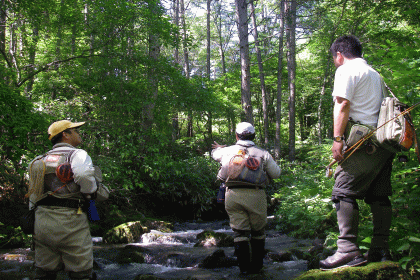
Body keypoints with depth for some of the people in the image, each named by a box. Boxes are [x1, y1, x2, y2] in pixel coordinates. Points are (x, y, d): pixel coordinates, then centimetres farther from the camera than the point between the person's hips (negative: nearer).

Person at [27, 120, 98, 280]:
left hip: (42, 221, 7)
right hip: (70, 219, -6)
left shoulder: (40, 160, 21)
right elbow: (83, 175, -23)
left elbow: (32, 196, 21)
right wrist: (90, 193, -7)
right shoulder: (77, 154, -2)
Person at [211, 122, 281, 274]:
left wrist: (218, 148, 56)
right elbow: (276, 173, 12)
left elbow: (215, 154, 32)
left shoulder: (228, 151, 11)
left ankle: (244, 266, 3)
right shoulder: (263, 153, 8)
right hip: (255, 195, 0)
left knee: (240, 231, 5)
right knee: (257, 231, 14)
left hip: (233, 195, 1)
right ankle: (256, 265, 19)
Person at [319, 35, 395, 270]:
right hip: (383, 142, 9)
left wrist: (338, 139, -13)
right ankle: (381, 249, 11)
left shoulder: (346, 70, 0)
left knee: (344, 193, -9)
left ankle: (348, 250, -14)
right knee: (379, 196, 9)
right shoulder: (376, 74, 26)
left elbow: (342, 105, -11)